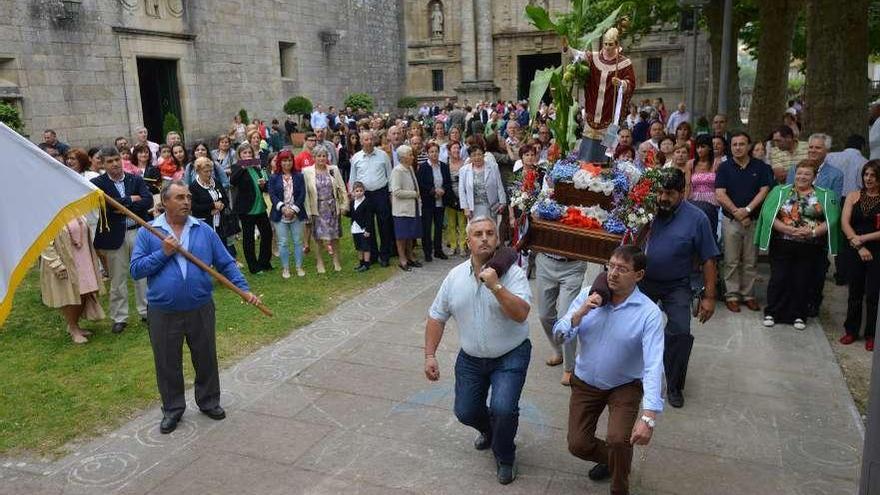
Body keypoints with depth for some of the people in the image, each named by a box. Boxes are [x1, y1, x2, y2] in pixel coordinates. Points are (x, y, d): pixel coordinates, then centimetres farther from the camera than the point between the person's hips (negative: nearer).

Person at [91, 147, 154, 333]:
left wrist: (123, 207, -14)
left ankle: (146, 311, 23)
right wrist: (130, 199, -12)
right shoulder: (97, 183, -1)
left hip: (139, 231, 2)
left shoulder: (136, 180, 6)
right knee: (117, 279, 7)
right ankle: (119, 318, 19)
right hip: (114, 236, -2)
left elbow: (148, 201, -7)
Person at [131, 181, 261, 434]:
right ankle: (172, 409, 30)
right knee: (167, 364, 11)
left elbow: (226, 263, 3)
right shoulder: (148, 232, -2)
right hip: (163, 313, -1)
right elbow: (135, 270, -6)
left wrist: (244, 289, -7)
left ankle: (208, 401, 34)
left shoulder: (204, 231, 2)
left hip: (200, 309, 1)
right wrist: (163, 253, -17)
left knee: (206, 359, 14)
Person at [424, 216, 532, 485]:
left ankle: (504, 457, 12)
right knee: (465, 412, 10)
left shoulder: (512, 273, -16)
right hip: (471, 358, 4)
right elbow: (436, 318, 2)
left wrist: (496, 286, -36)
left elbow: (521, 314, -29)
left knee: (502, 409, -20)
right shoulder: (455, 276, -4)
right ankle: (489, 430, 47)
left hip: (510, 357, -4)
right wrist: (430, 355, -3)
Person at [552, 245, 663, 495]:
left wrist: (649, 417, -40)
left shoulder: (649, 313, -22)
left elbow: (654, 365, -30)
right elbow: (559, 336, -11)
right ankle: (612, 458, 38)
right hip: (586, 383, 3)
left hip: (625, 386, -3)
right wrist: (581, 312, -29)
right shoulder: (587, 295, -11)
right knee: (578, 445, 2)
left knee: (618, 439, -23)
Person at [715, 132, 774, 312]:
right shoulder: (724, 167, 3)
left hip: (754, 220, 1)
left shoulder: (760, 167, 7)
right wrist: (737, 213, -11)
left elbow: (764, 191, -1)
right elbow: (720, 195, -5)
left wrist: (747, 210, -13)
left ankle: (748, 295, 14)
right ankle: (732, 295, 7)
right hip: (731, 220, -1)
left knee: (750, 262, 6)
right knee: (732, 261, 1)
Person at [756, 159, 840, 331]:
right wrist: (789, 230, -18)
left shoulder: (825, 196, 6)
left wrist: (813, 232, -18)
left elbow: (831, 220, -3)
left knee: (803, 281, 7)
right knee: (779, 279, 2)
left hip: (810, 248, 1)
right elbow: (769, 215, -7)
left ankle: (799, 315, 21)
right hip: (782, 245, -1)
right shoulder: (780, 191, 4)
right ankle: (771, 313, 16)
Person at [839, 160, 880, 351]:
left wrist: (862, 238, -14)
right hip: (854, 251, 2)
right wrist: (859, 246, -10)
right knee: (855, 292, 11)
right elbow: (845, 223, -2)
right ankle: (851, 331, 21)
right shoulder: (853, 196, 7)